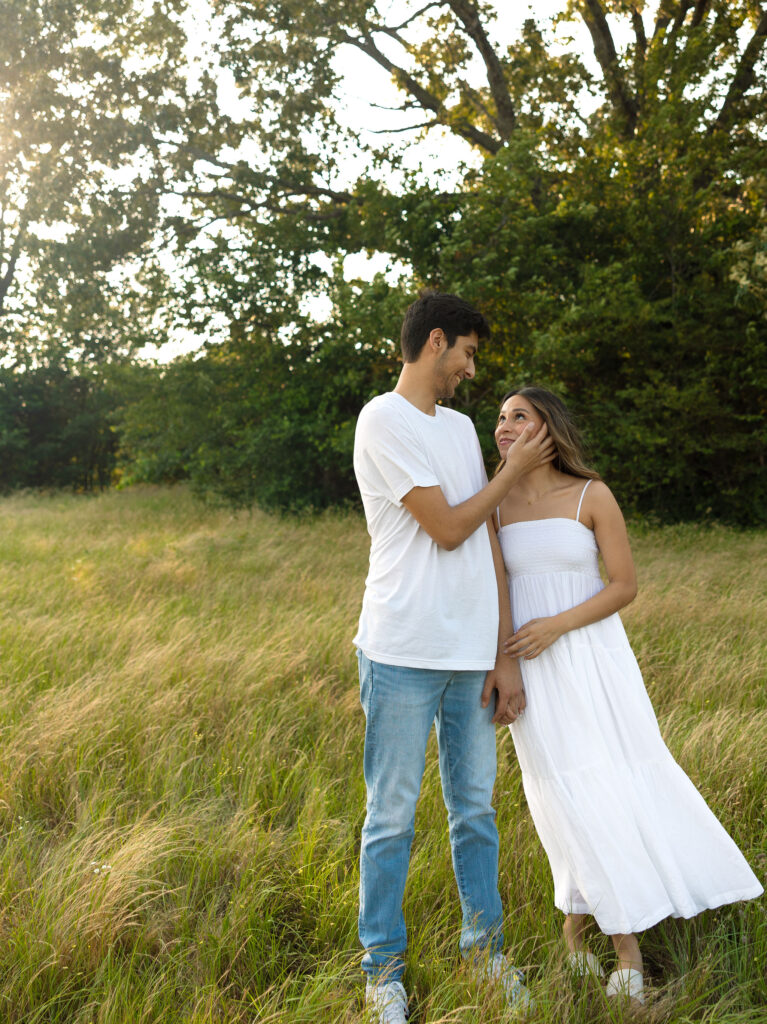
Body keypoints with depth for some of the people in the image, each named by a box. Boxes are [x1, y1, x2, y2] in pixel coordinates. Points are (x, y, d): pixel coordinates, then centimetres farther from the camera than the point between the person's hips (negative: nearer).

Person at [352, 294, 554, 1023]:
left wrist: (505, 656, 9)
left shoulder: (461, 427, 16)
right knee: (392, 818, 3)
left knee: (475, 807, 13)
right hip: (404, 656, -6)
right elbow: (449, 527, -11)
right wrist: (513, 471, 4)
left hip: (471, 654, 7)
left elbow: (487, 542, 13)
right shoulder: (382, 421, -7)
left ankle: (484, 946, 28)